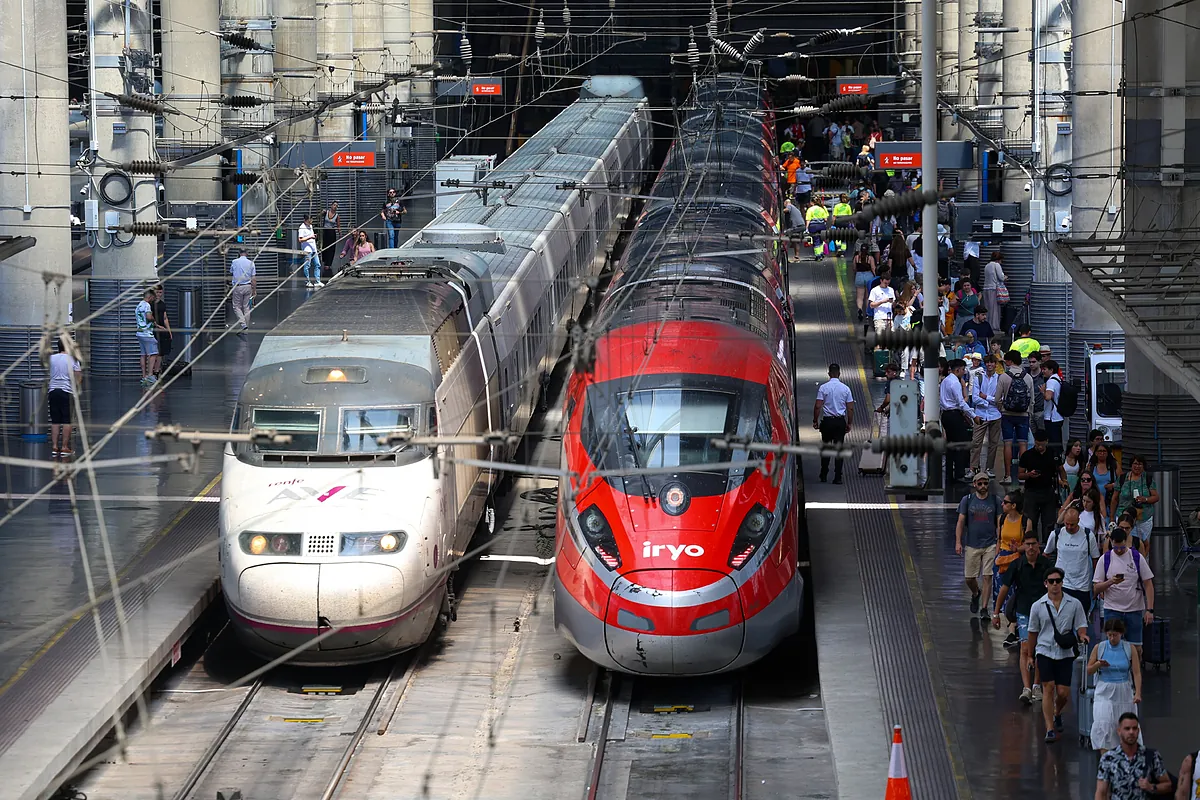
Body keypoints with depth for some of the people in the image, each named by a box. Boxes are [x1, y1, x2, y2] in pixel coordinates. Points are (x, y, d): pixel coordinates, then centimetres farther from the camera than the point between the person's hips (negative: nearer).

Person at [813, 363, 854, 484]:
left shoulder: (824, 387, -6)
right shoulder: (845, 388, -1)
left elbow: (818, 406, -9)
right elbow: (850, 408, 1)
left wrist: (815, 420, 1)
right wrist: (849, 423, 10)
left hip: (827, 421, -1)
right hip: (840, 421, 1)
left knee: (825, 448, 12)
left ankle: (824, 475, 15)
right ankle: (838, 477, 0)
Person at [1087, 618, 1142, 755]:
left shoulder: (1129, 648, -1)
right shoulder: (1099, 648, 1)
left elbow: (1137, 673, -3)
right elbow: (1088, 671, 7)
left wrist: (1138, 693, -15)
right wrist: (1098, 664, -14)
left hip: (1124, 692, 0)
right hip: (1105, 693, 0)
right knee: (1103, 726, -15)